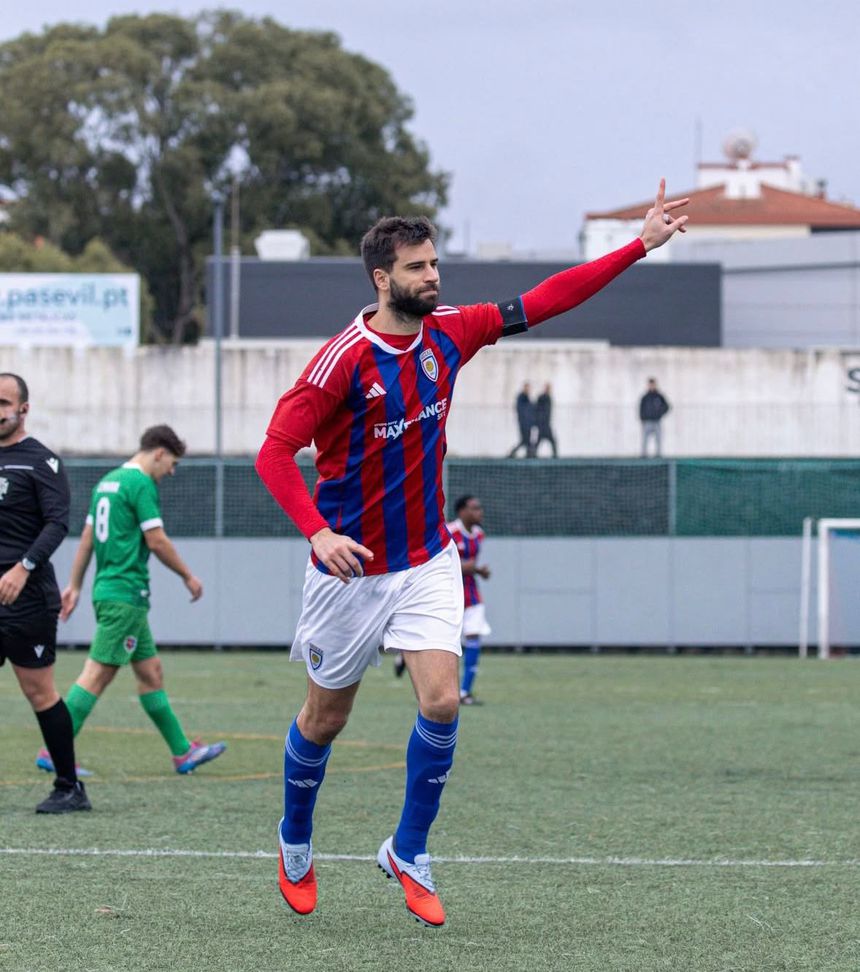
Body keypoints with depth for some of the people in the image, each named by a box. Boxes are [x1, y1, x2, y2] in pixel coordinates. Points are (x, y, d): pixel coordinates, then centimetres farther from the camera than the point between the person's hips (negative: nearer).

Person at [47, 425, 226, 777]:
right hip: (127, 593, -10)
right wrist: (188, 576, -2)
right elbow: (156, 540, -13)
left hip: (107, 590, 10)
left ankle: (182, 752, 17)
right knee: (98, 673, -10)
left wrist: (74, 586, 21)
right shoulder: (141, 484, -12)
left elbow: (87, 537, 18)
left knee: (150, 670, 13)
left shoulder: (107, 481, 16)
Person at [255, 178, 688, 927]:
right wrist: (317, 531, -34)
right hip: (352, 566, -4)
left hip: (428, 561, 4)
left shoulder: (448, 334, -3)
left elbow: (544, 301, 1)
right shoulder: (344, 359, -20)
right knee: (326, 718, 10)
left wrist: (641, 245, -3)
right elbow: (275, 452, -21)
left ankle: (408, 851, 5)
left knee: (442, 701, -12)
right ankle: (296, 844, 36)